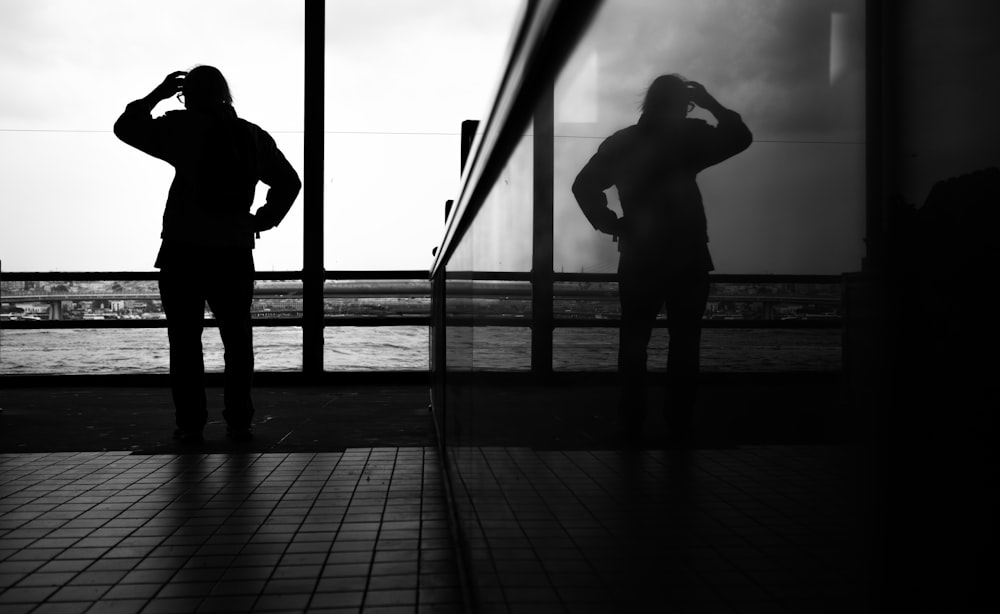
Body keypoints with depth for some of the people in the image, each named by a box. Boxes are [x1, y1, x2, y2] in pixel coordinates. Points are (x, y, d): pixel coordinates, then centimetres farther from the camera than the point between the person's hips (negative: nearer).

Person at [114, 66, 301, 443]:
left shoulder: (183, 128, -3)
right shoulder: (253, 136, 11)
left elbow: (126, 127, 5)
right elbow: (288, 181, 17)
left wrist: (158, 94, 13)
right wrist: (264, 219, 15)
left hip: (184, 252, -3)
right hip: (235, 253, 3)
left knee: (185, 341, 2)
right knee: (237, 339, 8)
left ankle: (190, 423, 2)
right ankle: (239, 422, 7)